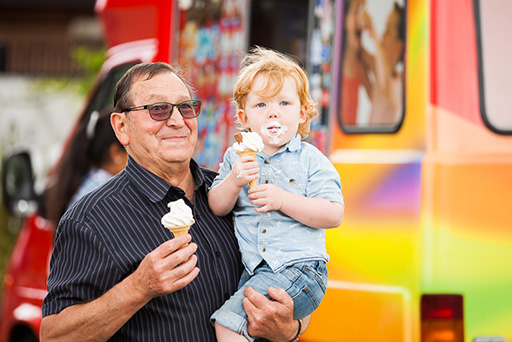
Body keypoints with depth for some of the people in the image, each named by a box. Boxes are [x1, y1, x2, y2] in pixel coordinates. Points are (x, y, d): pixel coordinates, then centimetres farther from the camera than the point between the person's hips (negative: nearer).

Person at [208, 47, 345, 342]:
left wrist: (283, 200, -19)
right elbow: (217, 207, 6)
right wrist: (234, 182, -13)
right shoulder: (236, 157, 12)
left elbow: (333, 214, -9)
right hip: (252, 270, 6)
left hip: (298, 268, -6)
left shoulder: (311, 160, 0)